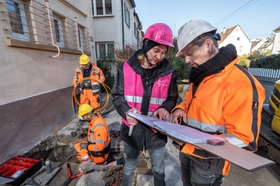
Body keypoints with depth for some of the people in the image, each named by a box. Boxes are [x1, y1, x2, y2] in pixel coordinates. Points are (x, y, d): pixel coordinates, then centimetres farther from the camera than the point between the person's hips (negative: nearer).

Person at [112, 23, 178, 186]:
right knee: (130, 166, 27)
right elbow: (117, 96, -6)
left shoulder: (168, 72, -9)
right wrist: (126, 111, -25)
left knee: (158, 168, 25)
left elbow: (172, 98, 3)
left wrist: (164, 108, -18)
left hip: (157, 130, 1)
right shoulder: (126, 68, -11)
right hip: (132, 128, 0)